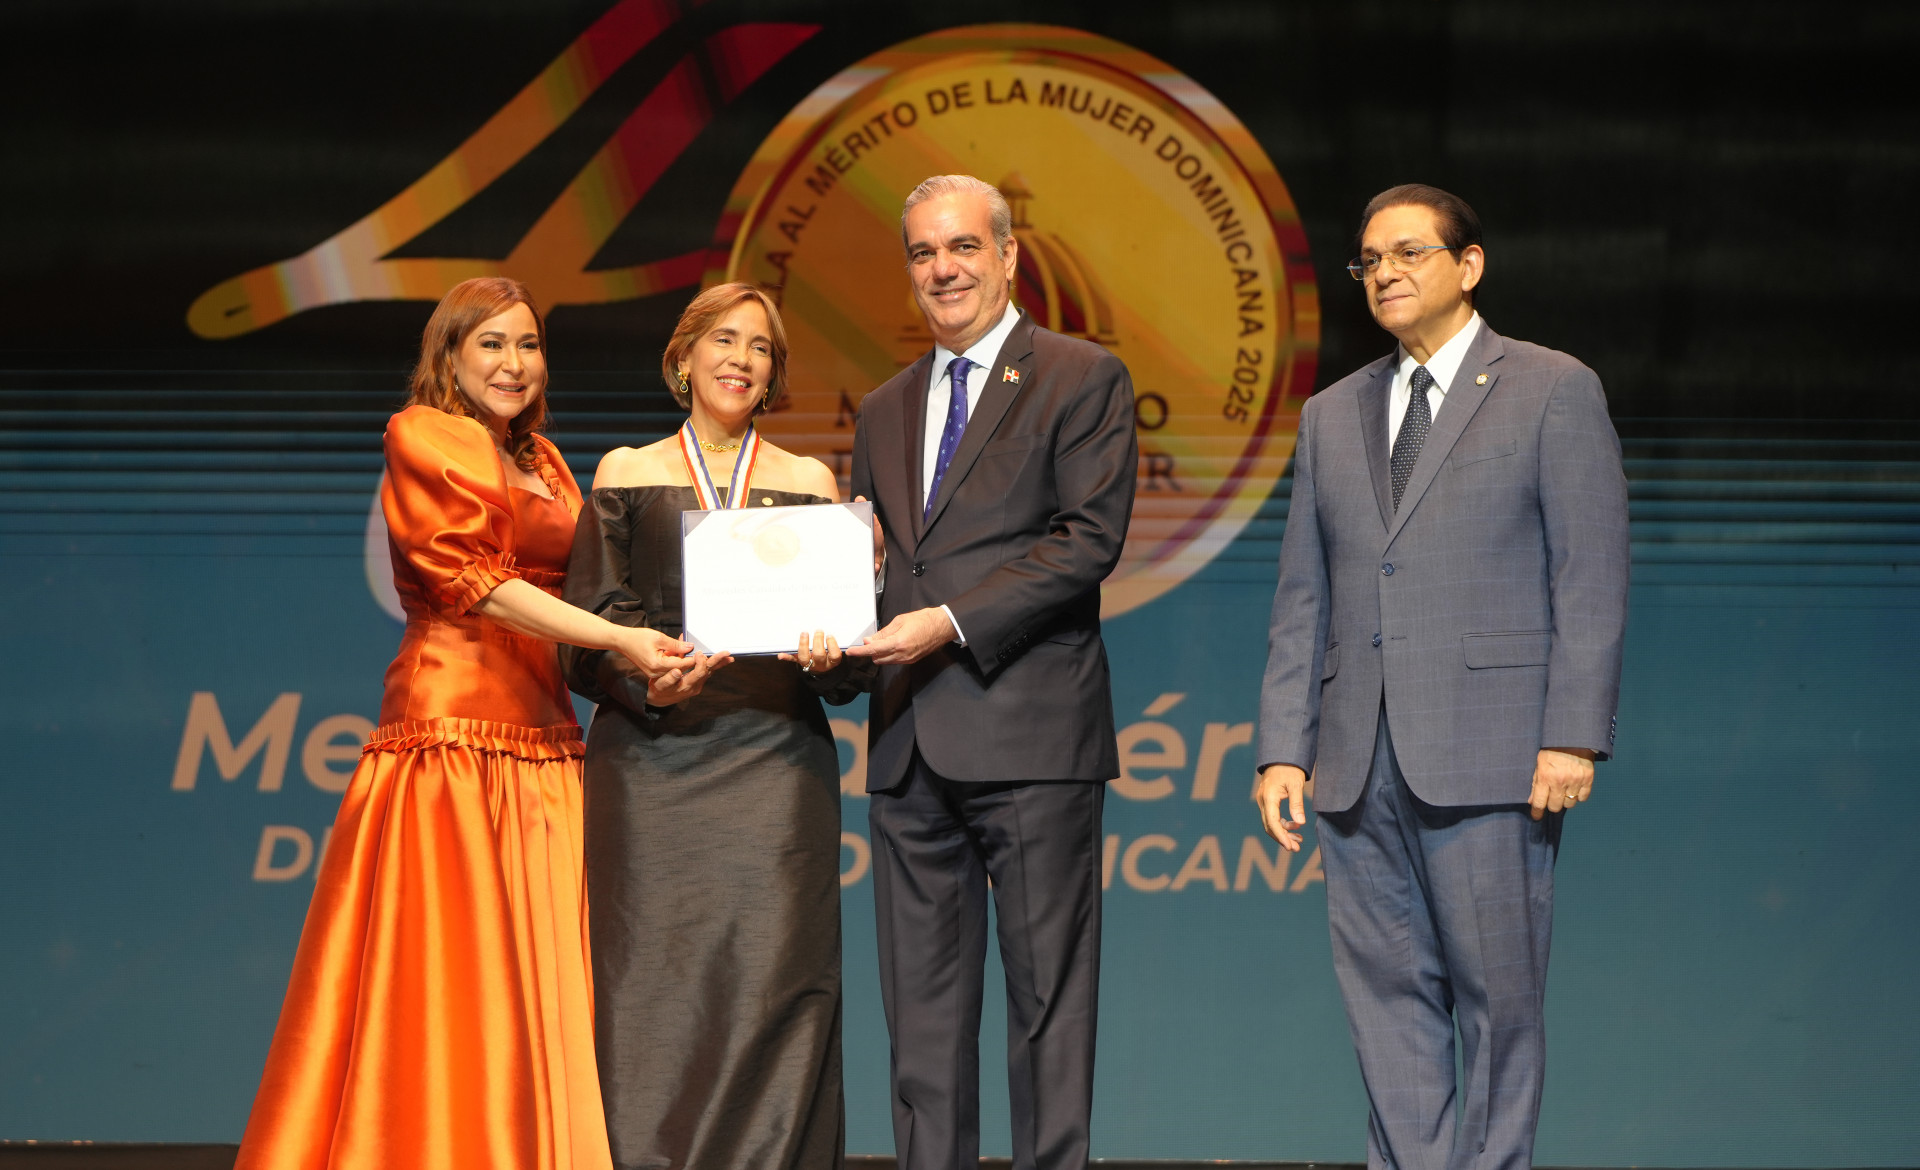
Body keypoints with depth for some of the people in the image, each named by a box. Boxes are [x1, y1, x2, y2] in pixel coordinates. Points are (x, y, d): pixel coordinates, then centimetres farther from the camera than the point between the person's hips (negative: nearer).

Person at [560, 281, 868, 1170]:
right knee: (653, 973, -5)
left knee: (772, 967, -7)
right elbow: (588, 628, 5)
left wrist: (827, 654, -13)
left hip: (772, 756, 1)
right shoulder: (626, 474, 11)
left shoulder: (808, 482, 14)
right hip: (652, 755, 0)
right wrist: (645, 684, -14)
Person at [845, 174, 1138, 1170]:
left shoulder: (1083, 379, 1)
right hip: (910, 744, 6)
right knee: (922, 1003, 7)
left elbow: (1089, 538, -9)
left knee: (1047, 992, -2)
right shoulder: (885, 410, 21)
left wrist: (951, 622, -17)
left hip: (1029, 729, -6)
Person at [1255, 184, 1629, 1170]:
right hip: (1360, 759, 5)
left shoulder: (1552, 391, 3)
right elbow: (1302, 598, 16)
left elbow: (1592, 578, -4)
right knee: (1386, 990, 5)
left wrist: (1573, 736, -12)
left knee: (1495, 993, -2)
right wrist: (1284, 747, 7)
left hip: (1490, 755, -5)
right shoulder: (1331, 415, 18)